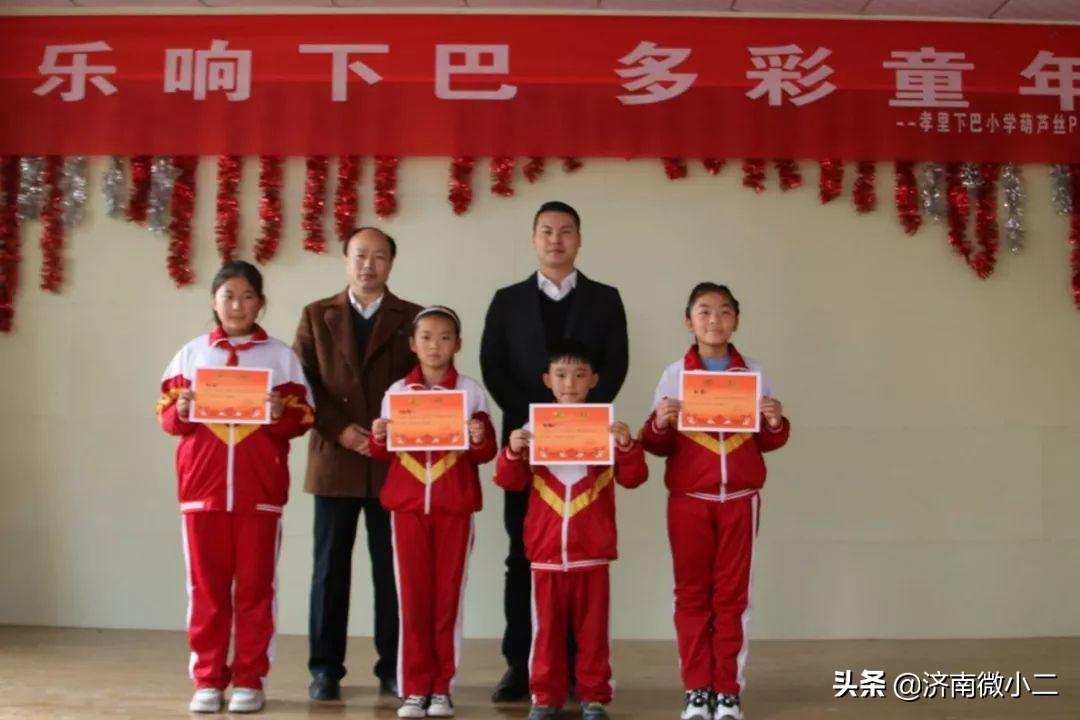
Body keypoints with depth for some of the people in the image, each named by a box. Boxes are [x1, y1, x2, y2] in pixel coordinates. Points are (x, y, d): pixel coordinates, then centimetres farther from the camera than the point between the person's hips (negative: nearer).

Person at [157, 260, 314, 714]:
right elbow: (166, 415, 7)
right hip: (203, 484, 1)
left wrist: (282, 413, -18)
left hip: (260, 488, -1)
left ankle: (250, 680, 12)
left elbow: (303, 418, 2)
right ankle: (208, 680, 16)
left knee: (255, 587, 3)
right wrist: (181, 411, -14)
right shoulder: (192, 353, 10)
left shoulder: (281, 356, 5)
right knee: (206, 586, 6)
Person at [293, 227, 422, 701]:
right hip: (334, 460, 1)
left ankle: (394, 667, 14)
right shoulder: (316, 315, 10)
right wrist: (340, 430, -10)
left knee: (392, 569, 4)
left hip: (395, 462, 0)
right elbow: (301, 384, 3)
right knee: (330, 568, 5)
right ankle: (325, 668, 15)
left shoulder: (413, 318, 8)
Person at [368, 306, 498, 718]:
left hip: (454, 505, -1)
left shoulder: (470, 391, 2)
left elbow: (485, 453, 1)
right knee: (413, 597, 3)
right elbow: (386, 454, 10)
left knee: (448, 596, 3)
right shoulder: (397, 391, 7)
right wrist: (378, 439, -10)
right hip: (407, 503, 1)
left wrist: (480, 439, -20)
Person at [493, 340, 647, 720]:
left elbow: (633, 478, -2)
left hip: (592, 548, 0)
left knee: (592, 626, 7)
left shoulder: (607, 428, 2)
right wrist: (513, 451, -17)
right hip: (546, 547, 0)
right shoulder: (534, 428, 2)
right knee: (547, 626, 8)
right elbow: (510, 481, 2)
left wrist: (627, 446, -19)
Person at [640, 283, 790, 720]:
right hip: (688, 499, 0)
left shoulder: (753, 373, 4)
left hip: (739, 499, 0)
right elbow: (659, 446, 2)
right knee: (691, 593, 5)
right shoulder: (674, 374, 2)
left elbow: (767, 442, 8)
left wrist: (776, 424, -12)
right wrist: (658, 425, -18)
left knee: (732, 594, 4)